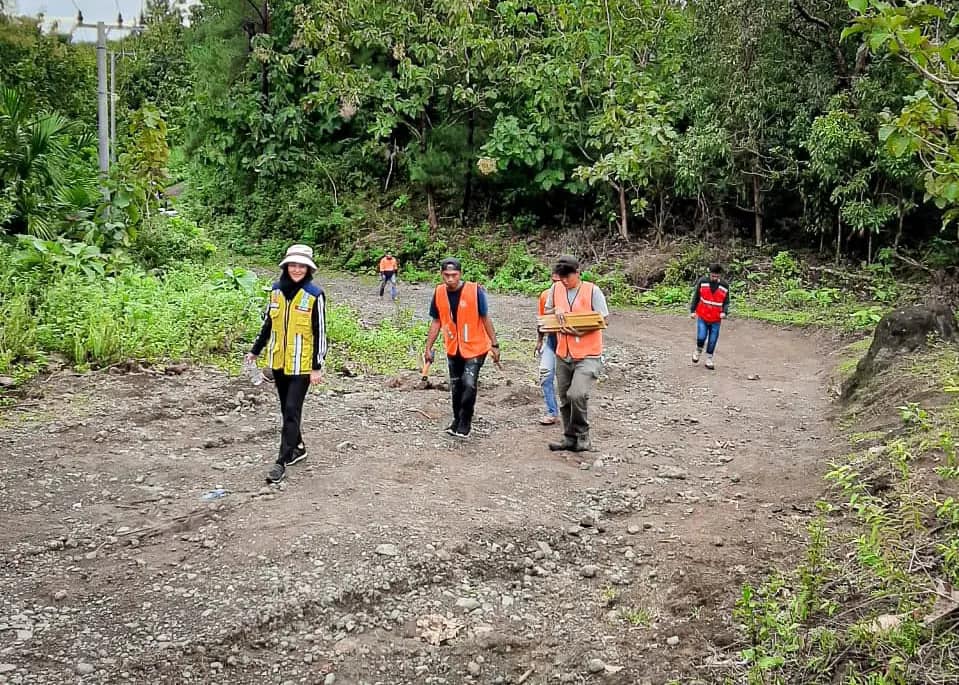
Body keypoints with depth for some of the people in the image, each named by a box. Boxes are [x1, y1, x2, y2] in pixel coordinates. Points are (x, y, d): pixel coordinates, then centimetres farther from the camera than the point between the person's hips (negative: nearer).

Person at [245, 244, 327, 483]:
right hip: (279, 362, 5)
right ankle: (298, 447, 33)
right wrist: (255, 350, 18)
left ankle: (282, 462, -4)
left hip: (301, 364, -5)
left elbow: (319, 332, -8)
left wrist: (317, 366, -10)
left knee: (292, 411, -7)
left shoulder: (314, 295, -10)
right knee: (286, 409, 15)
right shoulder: (276, 290, 4)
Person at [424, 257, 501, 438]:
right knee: (455, 386, 13)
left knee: (469, 384, -14)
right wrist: (428, 347, 4)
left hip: (475, 347, -4)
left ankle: (465, 423, 5)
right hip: (453, 349, 4)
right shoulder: (439, 293, -6)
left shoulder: (475, 291, -18)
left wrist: (494, 345, -10)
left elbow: (485, 318, -10)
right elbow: (436, 322, 4)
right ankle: (457, 420, 32)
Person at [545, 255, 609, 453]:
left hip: (587, 354, -6)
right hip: (563, 355, 6)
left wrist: (582, 331, -20)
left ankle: (581, 436, -3)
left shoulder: (592, 290, -8)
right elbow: (546, 313, 16)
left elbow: (604, 319, -8)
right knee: (565, 399, 12)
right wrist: (556, 310, -7)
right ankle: (570, 438, 27)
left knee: (577, 394, -22)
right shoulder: (556, 289, 5)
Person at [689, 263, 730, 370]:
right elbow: (695, 297, 3)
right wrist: (692, 311, 0)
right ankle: (698, 350, 20)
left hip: (716, 319, 1)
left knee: (712, 341, 5)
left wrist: (724, 312, -14)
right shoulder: (702, 282, -7)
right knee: (701, 337, -11)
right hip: (702, 317, -1)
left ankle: (709, 359, 20)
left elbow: (726, 302, 4)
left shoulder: (725, 286, -4)